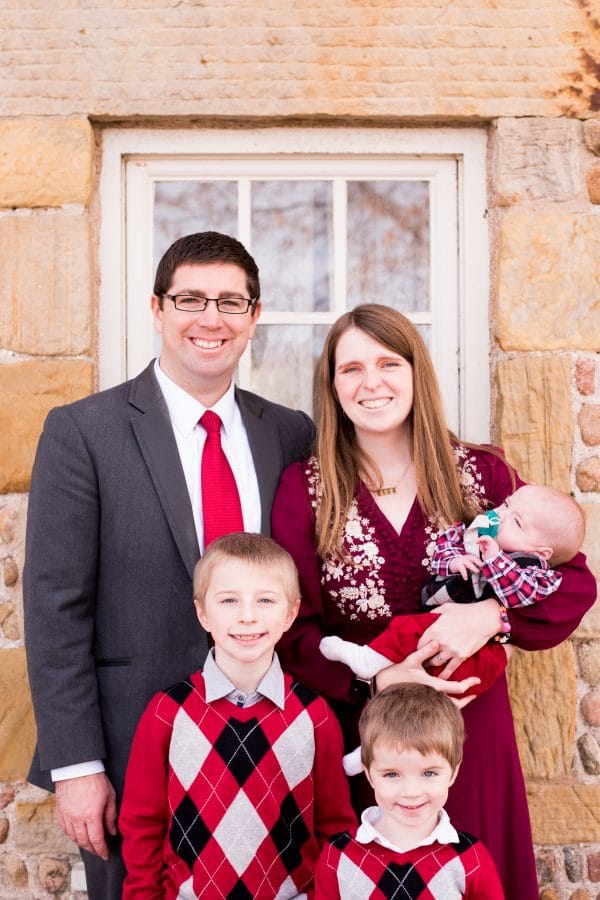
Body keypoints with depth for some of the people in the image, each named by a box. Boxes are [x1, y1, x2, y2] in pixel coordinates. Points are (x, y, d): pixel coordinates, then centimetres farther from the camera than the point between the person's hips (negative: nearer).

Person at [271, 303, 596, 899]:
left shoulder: (481, 473, -2)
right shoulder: (304, 489, -4)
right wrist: (376, 680, -20)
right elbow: (292, 631, -5)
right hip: (352, 729, -1)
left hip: (467, 723, 1)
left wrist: (492, 616, -18)